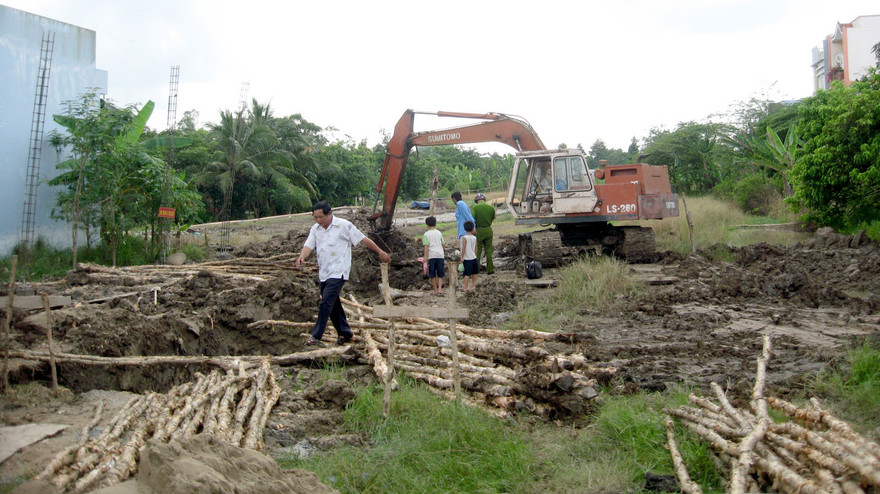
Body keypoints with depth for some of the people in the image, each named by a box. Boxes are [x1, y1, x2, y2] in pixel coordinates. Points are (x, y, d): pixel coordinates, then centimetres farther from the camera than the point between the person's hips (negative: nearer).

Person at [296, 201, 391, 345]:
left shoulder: (344, 225, -7)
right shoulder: (315, 229, 8)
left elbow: (364, 240, 0)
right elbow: (309, 245, -2)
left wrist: (380, 252, 5)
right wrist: (302, 257, -24)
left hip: (338, 272, -6)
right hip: (324, 273, 7)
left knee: (326, 302, -15)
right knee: (333, 304, 13)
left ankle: (316, 336, -10)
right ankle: (345, 332, 27)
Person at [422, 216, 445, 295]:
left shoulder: (426, 234, 0)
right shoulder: (439, 233, 10)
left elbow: (426, 247, -6)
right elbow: (443, 244, 12)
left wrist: (425, 258, -6)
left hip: (431, 256, -2)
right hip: (440, 255, 3)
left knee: (432, 275, 7)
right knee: (440, 274, 8)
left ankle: (435, 290, 11)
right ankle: (440, 289, -5)